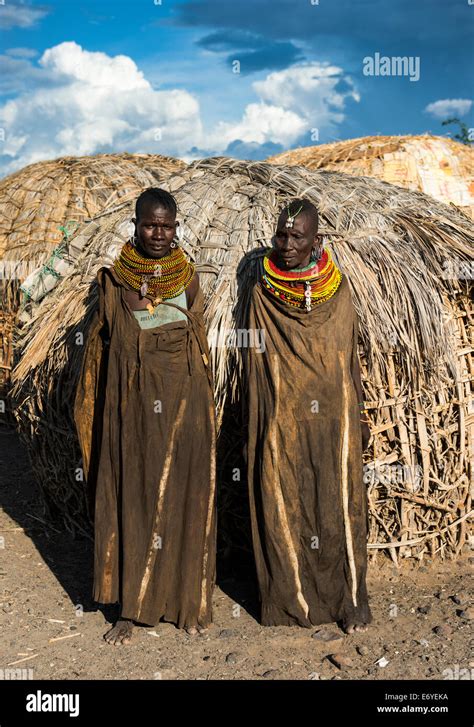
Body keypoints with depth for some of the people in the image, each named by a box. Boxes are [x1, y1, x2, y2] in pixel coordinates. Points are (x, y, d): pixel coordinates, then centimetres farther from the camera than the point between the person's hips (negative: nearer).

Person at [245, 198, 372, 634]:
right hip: (282, 421, -1)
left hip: (333, 418, 1)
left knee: (340, 503, 5)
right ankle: (293, 598, 19)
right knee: (284, 503, 3)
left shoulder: (338, 289, 2)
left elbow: (351, 357, 10)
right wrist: (256, 426, 2)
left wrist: (359, 415, 11)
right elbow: (256, 362, 3)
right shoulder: (262, 292, -1)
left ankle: (350, 598, 19)